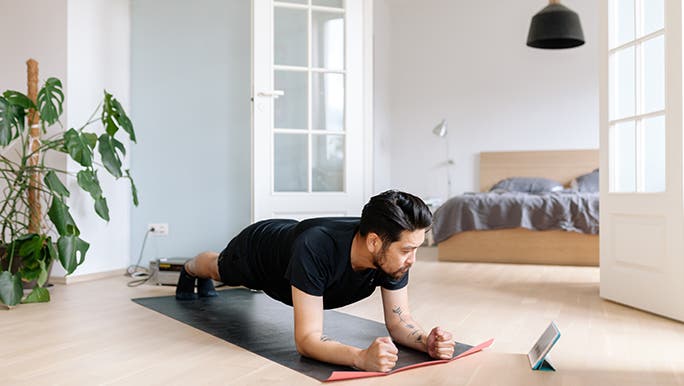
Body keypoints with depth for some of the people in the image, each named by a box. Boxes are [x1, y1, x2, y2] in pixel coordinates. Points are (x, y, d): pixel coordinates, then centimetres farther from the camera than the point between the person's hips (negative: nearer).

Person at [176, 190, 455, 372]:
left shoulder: (393, 253, -36)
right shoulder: (315, 248, -53)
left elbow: (398, 321, -27)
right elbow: (306, 339, -52)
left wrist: (427, 341, -48)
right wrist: (361, 357, -69)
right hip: (255, 249, -5)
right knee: (219, 270, 32)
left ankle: (204, 281, 74)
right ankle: (190, 270, 69)